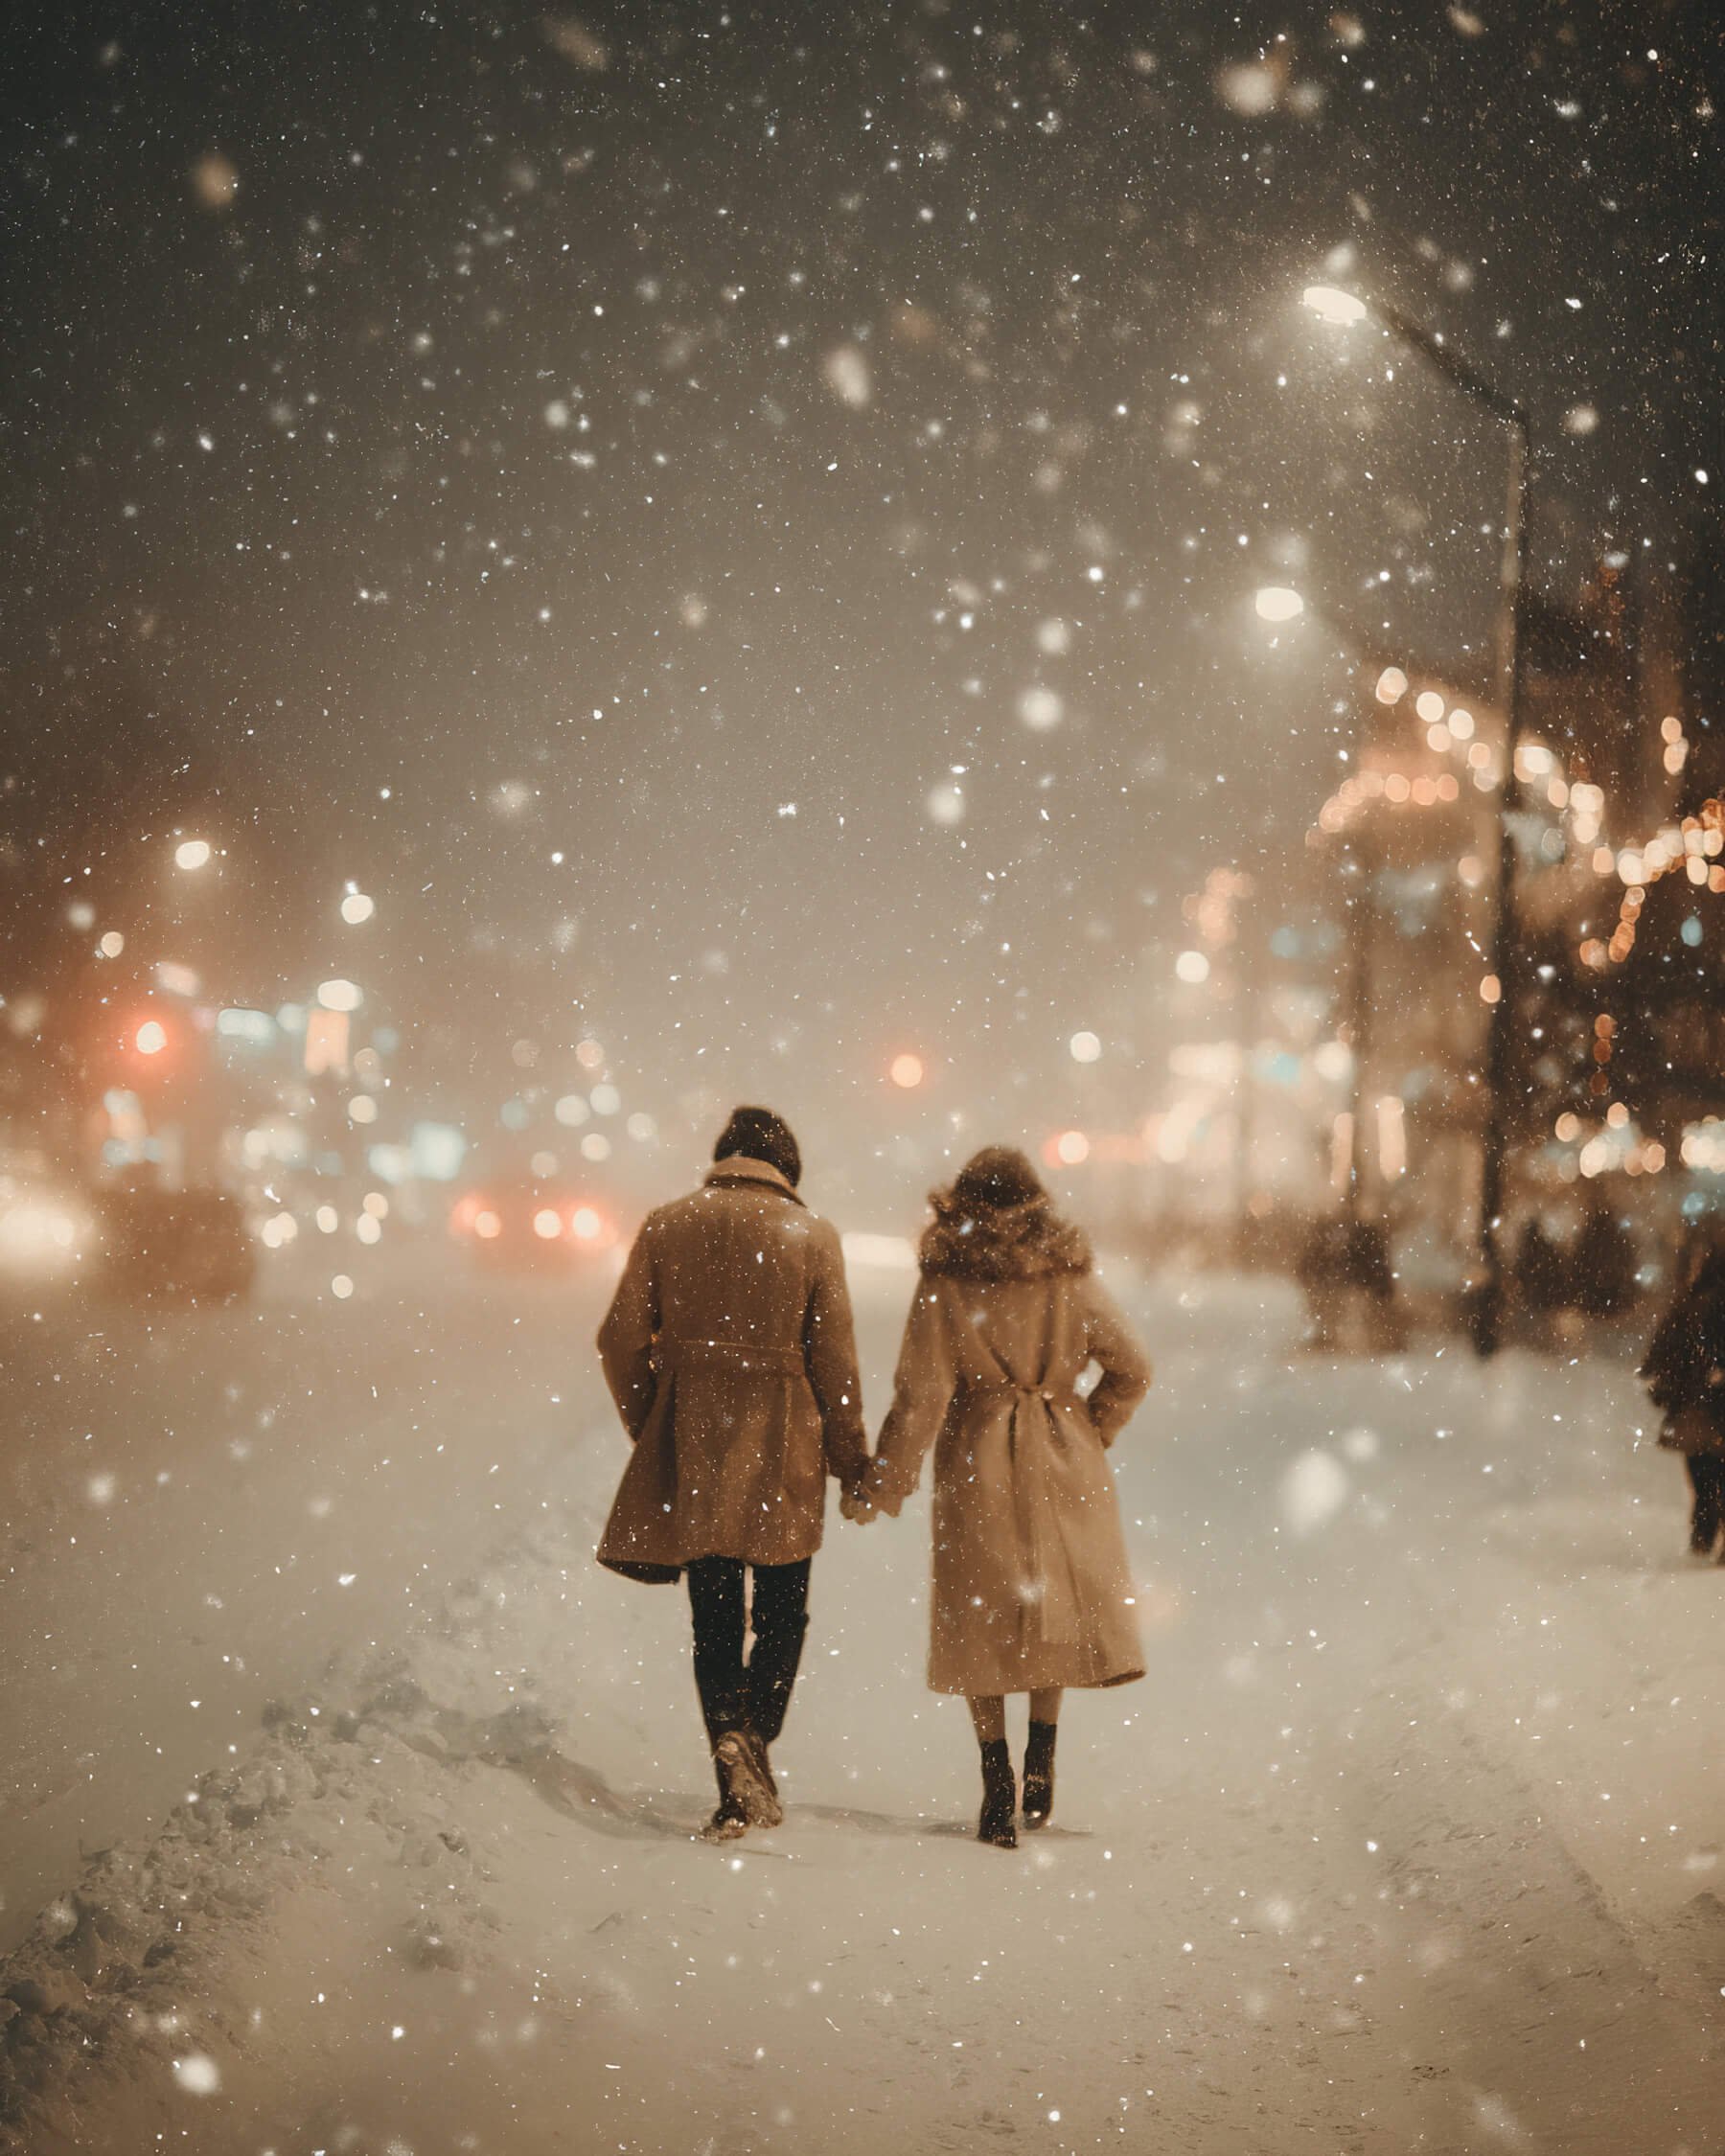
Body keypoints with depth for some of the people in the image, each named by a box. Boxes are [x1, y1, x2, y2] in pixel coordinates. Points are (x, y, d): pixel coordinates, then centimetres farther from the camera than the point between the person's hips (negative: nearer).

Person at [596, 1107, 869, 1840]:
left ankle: (736, 1788, -1)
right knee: (782, 1607, 13)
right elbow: (833, 1359, -2)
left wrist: (646, 1425, 16)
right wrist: (852, 1462, 6)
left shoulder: (666, 1226, 1)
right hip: (781, 1447, -1)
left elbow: (621, 1339, 2)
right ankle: (754, 1736, -10)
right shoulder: (810, 1235, -3)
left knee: (714, 1616, 8)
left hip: (691, 1444, 1)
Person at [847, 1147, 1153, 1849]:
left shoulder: (945, 1282, -10)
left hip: (977, 1468, -2)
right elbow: (1131, 1368, 1)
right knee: (1056, 1606, 18)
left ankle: (997, 1784, 5)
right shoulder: (1069, 1276, -3)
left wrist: (879, 1489, -3)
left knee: (981, 1622, 8)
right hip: (1062, 1464, 2)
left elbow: (920, 1398, -10)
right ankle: (1041, 1759, 10)